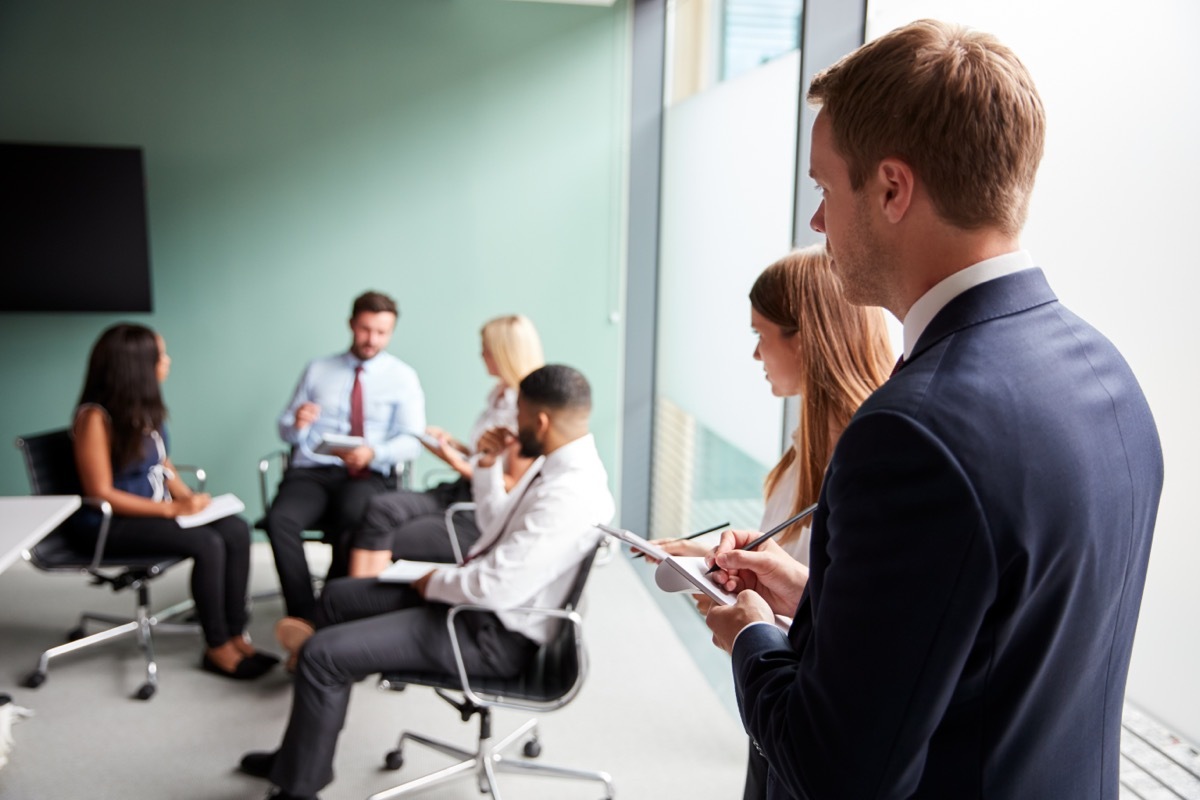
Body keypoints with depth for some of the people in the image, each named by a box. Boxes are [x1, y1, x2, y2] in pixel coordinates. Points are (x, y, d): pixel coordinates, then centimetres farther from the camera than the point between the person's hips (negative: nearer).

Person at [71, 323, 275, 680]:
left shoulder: (145, 406, 5)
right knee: (208, 544, -27)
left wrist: (187, 496, -3)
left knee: (236, 529, -17)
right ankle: (217, 648, -11)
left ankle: (236, 635, -12)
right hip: (111, 524, -7)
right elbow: (100, 494, -19)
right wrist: (172, 509, -22)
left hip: (156, 509, 7)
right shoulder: (95, 417, -18)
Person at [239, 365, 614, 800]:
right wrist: (487, 466, 2)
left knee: (321, 654, -11)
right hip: (475, 594, 11)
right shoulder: (557, 462, 3)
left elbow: (497, 586, -31)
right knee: (338, 596, 18)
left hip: (493, 634, -11)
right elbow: (496, 527, 17)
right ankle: (303, 753, 29)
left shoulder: (570, 494, -29)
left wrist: (436, 581, -12)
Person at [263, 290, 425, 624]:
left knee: (353, 515, -37)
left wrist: (372, 453, -20)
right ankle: (302, 618, -22)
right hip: (311, 471, 2)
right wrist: (297, 424, -9)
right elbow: (285, 431, 17)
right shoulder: (317, 370, 17)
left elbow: (412, 441, 0)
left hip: (368, 475, -2)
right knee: (280, 519, -31)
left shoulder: (403, 377, 9)